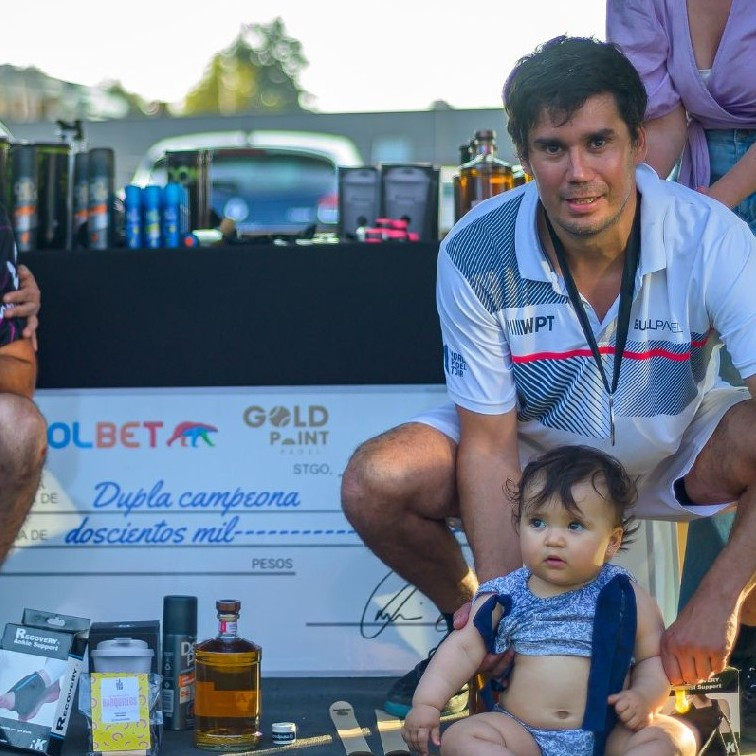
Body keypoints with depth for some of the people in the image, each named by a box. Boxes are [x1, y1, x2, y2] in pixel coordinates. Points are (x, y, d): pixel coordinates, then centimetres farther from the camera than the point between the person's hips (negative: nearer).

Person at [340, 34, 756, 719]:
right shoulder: (474, 256, -24)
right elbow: (489, 444, -18)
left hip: (674, 452, -1)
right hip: (535, 447, 1)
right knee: (374, 483, -25)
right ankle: (469, 627, 8)